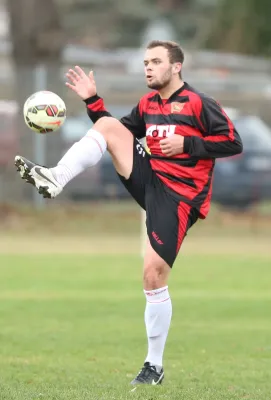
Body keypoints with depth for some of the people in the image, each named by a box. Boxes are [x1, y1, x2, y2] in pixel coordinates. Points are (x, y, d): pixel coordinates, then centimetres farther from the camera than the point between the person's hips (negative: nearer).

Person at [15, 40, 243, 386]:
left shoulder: (198, 104, -7)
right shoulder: (147, 104, 13)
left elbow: (233, 143, -10)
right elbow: (114, 133, 22)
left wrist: (186, 144, -17)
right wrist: (92, 100, 9)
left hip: (177, 195, -6)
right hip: (150, 180, 6)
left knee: (153, 274, -13)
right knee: (107, 125, -11)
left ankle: (155, 366, -1)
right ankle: (54, 180, -23)